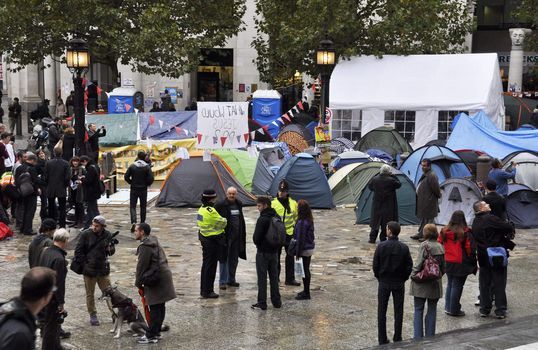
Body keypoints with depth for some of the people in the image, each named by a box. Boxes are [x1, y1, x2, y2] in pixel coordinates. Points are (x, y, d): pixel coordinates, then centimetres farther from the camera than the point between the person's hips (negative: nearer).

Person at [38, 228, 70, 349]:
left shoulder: (46, 252, 1)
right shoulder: (59, 259, -27)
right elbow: (59, 283, -24)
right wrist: (61, 303, -18)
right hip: (52, 297, -9)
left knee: (54, 321, 23)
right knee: (51, 324, 4)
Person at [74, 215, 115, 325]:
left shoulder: (107, 235, -1)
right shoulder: (85, 234, -10)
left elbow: (112, 250, 11)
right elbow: (78, 251, -5)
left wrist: (110, 249, -12)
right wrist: (86, 263, -9)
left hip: (103, 269, 2)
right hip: (89, 270, -2)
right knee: (90, 294, 9)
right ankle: (92, 315, 23)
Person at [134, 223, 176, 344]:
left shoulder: (145, 247, -16)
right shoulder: (154, 242, 15)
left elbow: (141, 266, -15)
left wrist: (138, 283, -2)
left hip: (156, 279, -10)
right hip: (164, 274, 10)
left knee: (155, 308, -6)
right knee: (160, 307, 14)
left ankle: (151, 336, -2)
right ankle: (156, 332, 22)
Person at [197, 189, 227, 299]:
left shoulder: (202, 209, 7)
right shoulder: (210, 211, -22)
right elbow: (222, 223, -15)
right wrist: (224, 220, 7)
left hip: (204, 238, 9)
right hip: (213, 241, -9)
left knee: (206, 264, 17)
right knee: (211, 266, -1)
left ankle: (203, 290, 25)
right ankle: (207, 292, 5)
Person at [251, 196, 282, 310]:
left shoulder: (262, 219, -19)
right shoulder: (277, 217, 5)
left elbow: (256, 237, -18)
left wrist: (258, 244, 1)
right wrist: (275, 244, 12)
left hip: (263, 252, -7)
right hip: (274, 251, 7)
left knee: (262, 278, 0)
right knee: (274, 277, 14)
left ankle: (262, 303, 2)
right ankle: (276, 301, 19)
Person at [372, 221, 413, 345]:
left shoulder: (381, 246, -12)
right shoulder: (404, 247, -9)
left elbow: (375, 265, -8)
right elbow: (409, 266, -5)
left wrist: (379, 278, 8)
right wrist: (403, 278, 10)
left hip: (384, 283, -1)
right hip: (399, 283, 1)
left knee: (382, 312, 9)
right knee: (398, 311, 11)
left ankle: (382, 339, 10)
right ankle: (397, 339, 15)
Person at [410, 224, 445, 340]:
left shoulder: (424, 245, -14)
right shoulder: (440, 247, 2)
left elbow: (419, 263, -17)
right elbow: (443, 266, 7)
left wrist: (413, 274, -3)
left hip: (422, 283, -5)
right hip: (435, 283, 5)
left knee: (418, 310, 5)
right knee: (432, 310, 13)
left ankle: (418, 336, 3)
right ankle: (430, 335, 16)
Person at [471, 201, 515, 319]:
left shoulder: (475, 223, 9)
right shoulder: (491, 219, -16)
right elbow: (509, 228, -19)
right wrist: (510, 232, 7)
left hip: (483, 257, 6)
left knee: (484, 284, 12)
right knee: (499, 284, 3)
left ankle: (484, 309, 16)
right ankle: (500, 310, 6)